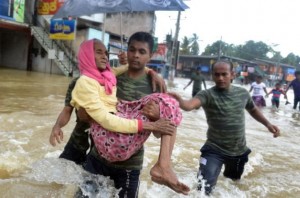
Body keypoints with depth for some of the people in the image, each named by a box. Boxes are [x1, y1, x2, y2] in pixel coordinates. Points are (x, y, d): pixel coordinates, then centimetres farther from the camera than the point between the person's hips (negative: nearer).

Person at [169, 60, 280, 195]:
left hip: (239, 151, 4)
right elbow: (191, 104, -41)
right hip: (215, 150, -4)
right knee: (203, 189, -16)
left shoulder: (243, 93, -4)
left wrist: (268, 124, 8)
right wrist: (180, 101, -62)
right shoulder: (207, 95, -19)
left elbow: (253, 110, 17)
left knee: (234, 181, 27)